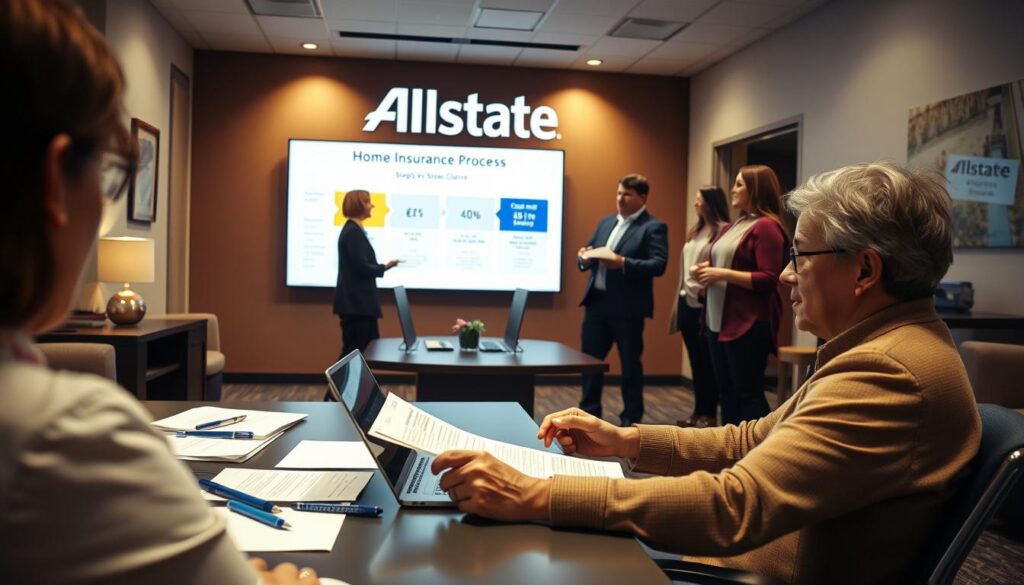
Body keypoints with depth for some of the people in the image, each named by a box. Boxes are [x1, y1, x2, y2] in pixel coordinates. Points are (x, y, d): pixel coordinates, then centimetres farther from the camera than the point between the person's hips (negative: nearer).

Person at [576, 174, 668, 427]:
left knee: (630, 364, 5)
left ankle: (631, 419, 18)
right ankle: (589, 413, 23)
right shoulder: (606, 222, 15)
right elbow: (589, 253, 17)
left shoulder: (654, 227, -6)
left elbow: (659, 264, -17)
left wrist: (623, 263, -28)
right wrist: (584, 257, -7)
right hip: (597, 301, 6)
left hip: (627, 307, -6)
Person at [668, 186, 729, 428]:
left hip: (704, 303, -8)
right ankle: (698, 412, 21)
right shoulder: (695, 232, 16)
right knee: (695, 361, 13)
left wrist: (707, 288, -23)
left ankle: (709, 414, 11)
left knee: (707, 361, 1)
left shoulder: (723, 231, -11)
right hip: (687, 302, 8)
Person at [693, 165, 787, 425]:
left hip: (749, 324, -9)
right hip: (719, 320, 9)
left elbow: (768, 280, -18)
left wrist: (723, 274, -19)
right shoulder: (733, 226, 15)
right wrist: (707, 271, 5)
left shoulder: (766, 226, -11)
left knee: (748, 393, -4)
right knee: (726, 391, 13)